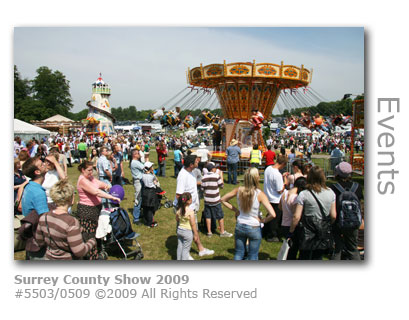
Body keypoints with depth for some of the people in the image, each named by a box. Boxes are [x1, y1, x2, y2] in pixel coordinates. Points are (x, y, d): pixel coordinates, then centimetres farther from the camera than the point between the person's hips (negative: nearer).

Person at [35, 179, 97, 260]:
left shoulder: (43, 218, -8)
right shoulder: (71, 222, -28)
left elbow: (40, 241, 7)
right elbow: (80, 252, -25)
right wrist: (92, 241, -9)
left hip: (49, 257, 7)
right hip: (68, 259, -6)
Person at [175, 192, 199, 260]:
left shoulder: (178, 210, -6)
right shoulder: (190, 211, -22)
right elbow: (193, 224, -17)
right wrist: (195, 234, -7)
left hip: (179, 230, 5)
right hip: (188, 232, -5)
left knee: (180, 247, 17)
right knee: (186, 249, 6)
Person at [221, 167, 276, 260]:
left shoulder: (239, 190, -9)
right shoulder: (260, 194, -20)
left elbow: (223, 200, 4)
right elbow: (272, 214, -26)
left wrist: (235, 210, 5)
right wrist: (263, 220, -8)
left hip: (239, 227, 3)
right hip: (254, 228, -3)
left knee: (238, 253, 19)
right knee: (253, 256, 16)